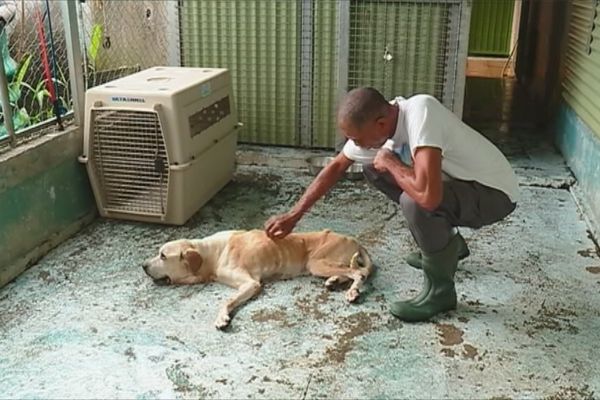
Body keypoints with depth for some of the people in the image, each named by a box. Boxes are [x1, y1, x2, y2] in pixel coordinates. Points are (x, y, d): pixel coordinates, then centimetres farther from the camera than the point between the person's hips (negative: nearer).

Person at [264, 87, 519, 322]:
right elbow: (336, 167, 5)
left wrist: (390, 163, -25)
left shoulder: (420, 112, -35)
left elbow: (427, 196, -45)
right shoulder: (373, 125, -9)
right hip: (457, 181, 8)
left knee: (414, 202, -33)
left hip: (494, 193, -8)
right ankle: (447, 244, 18)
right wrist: (293, 215, 4)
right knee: (373, 169, 5)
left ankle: (440, 290, -6)